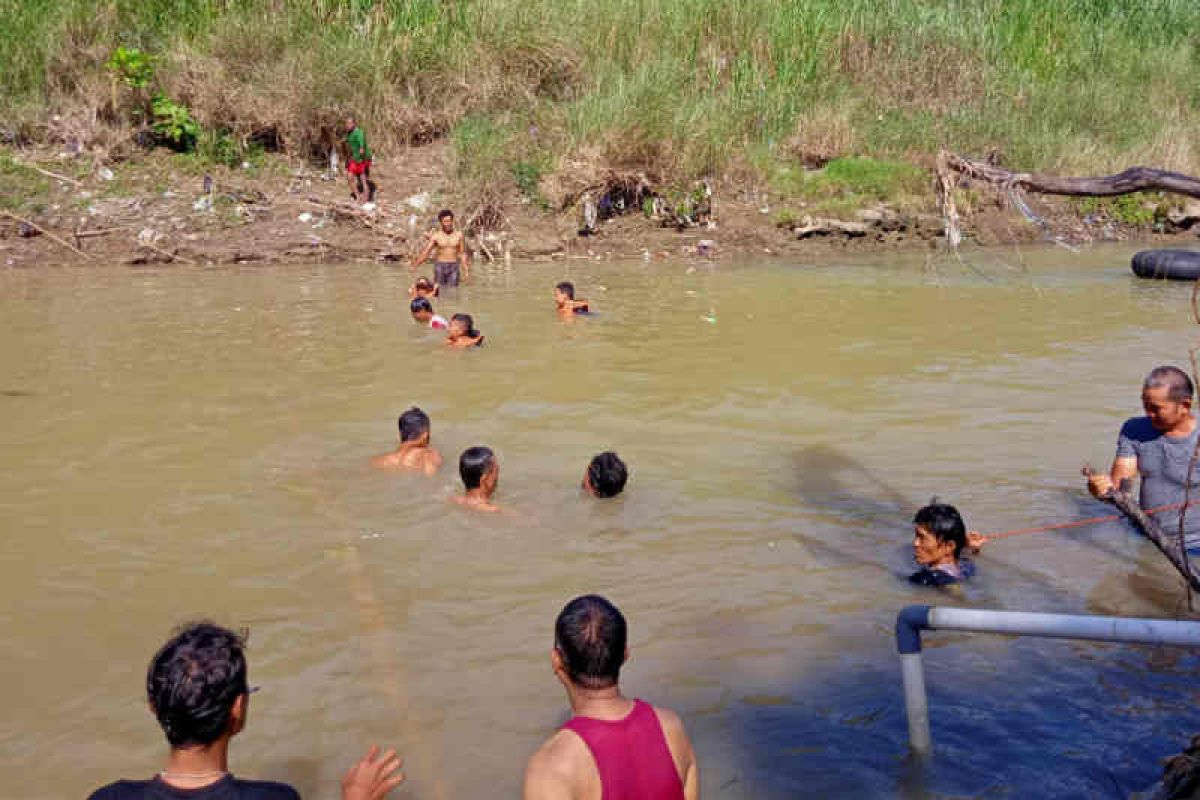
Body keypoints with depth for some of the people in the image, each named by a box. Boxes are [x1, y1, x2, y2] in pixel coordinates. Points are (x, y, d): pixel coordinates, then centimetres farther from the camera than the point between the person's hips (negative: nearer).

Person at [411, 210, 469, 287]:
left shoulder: (458, 235, 1)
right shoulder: (435, 236, -4)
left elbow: (462, 254, 6)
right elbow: (425, 253, -6)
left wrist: (466, 271, 2)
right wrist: (414, 265, -17)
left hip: (453, 267, 1)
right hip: (440, 267, -1)